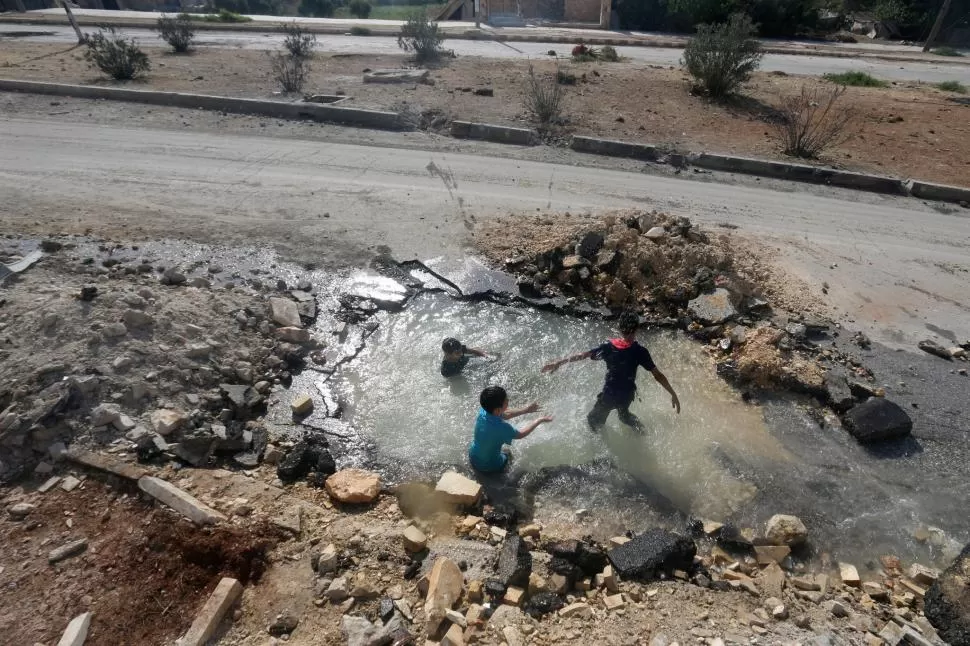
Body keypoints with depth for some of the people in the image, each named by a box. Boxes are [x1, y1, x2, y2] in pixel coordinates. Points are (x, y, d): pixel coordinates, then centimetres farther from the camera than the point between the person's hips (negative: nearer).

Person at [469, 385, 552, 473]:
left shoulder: (483, 412, -18)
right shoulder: (501, 427, -37)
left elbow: (504, 415, 2)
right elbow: (520, 434, -16)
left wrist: (526, 410, 6)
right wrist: (540, 420, -5)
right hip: (489, 467, -5)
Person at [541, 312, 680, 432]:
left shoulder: (609, 347, -17)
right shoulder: (640, 351, -17)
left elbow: (583, 355, -16)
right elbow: (658, 375, -17)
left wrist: (559, 362, -9)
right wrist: (673, 394, -7)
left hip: (609, 394, -2)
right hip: (627, 394, 2)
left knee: (594, 421, 23)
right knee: (623, 414, 36)